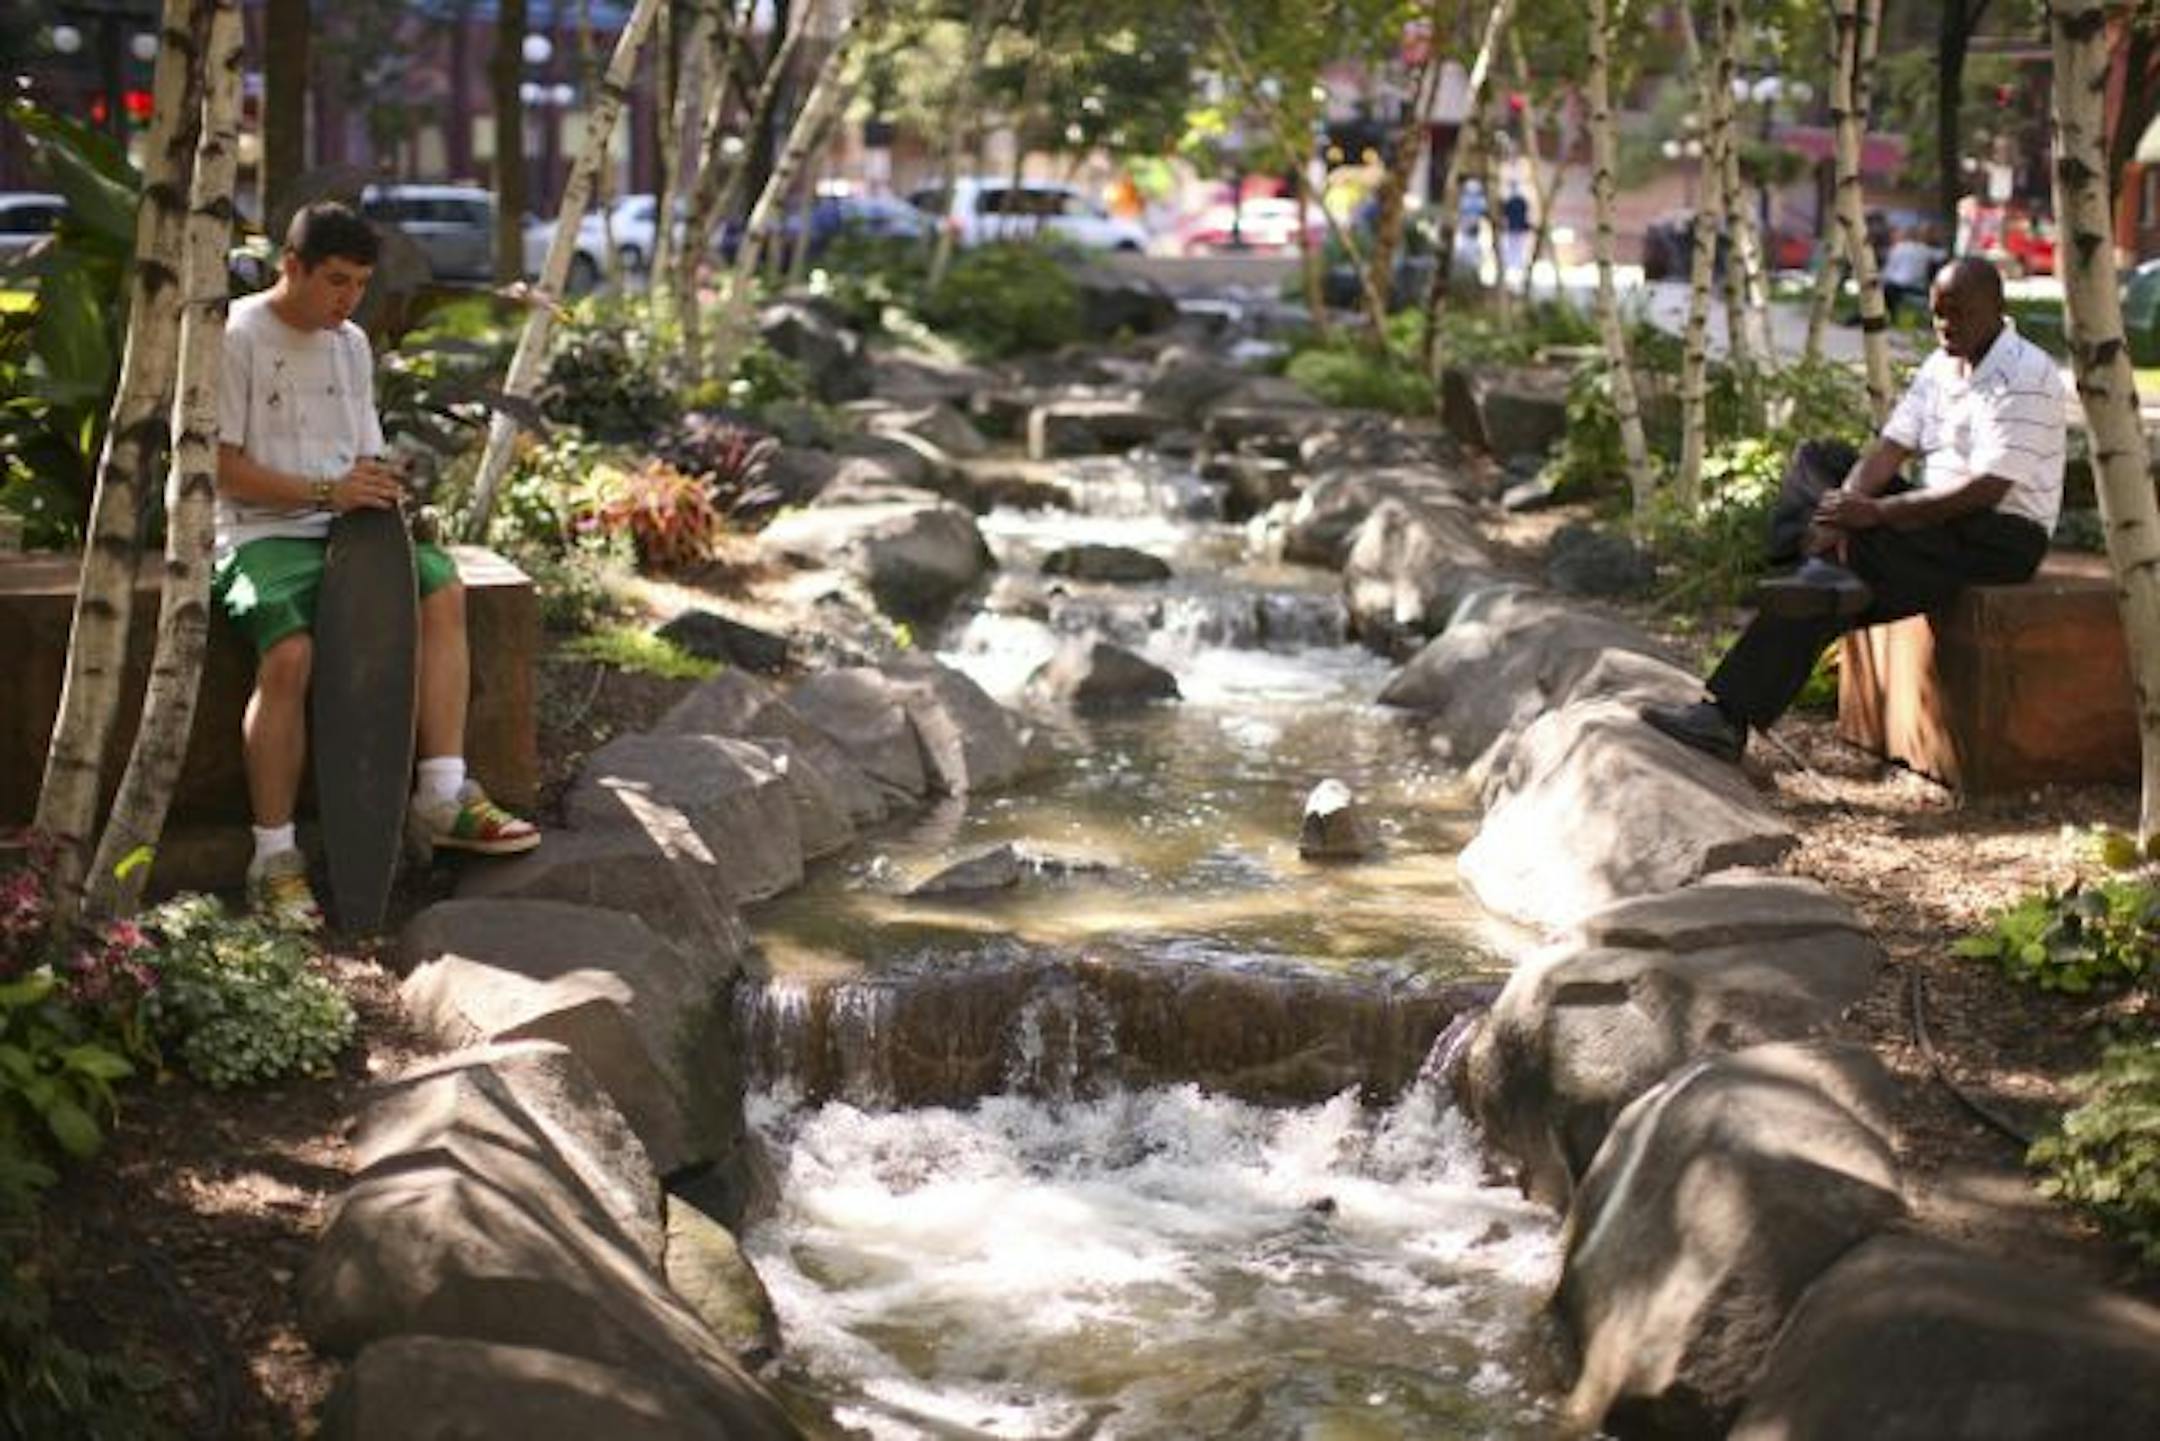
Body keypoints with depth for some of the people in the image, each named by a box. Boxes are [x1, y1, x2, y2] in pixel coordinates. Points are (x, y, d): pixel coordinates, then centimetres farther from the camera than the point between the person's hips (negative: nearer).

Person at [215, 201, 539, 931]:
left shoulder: (352, 344, 15)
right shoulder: (236, 338, -6)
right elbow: (222, 468, -11)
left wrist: (379, 492, -6)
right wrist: (326, 493, -21)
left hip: (343, 529, 7)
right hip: (261, 535, -6)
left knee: (442, 588, -18)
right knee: (289, 653, -32)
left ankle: (443, 795, -16)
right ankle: (274, 858, -25)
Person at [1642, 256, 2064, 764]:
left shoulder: (2025, 376, -15)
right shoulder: (1941, 366, 12)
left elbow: (1986, 490, -24)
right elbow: (1890, 450, 2)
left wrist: (1877, 512, -28)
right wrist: (1845, 505, -19)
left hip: (2005, 534, -9)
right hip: (1941, 516, 9)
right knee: (1816, 459, 1)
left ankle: (1729, 717, -31)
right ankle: (1826, 568, -30)